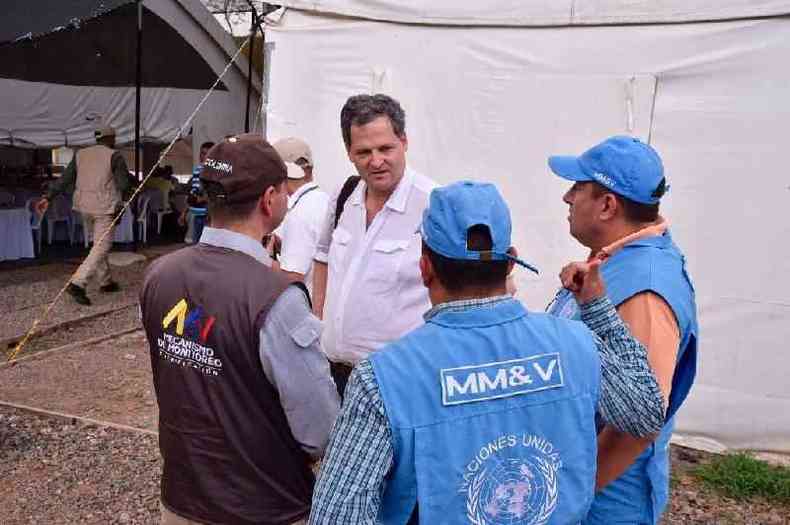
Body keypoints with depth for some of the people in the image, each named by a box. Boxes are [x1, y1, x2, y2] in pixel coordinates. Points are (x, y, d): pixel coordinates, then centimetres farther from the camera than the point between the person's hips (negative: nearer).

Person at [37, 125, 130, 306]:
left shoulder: (81, 154, 9)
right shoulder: (114, 156, -7)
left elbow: (64, 179, 3)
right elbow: (124, 183, -10)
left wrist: (48, 197, 1)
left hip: (84, 205, 7)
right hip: (105, 206, -7)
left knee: (98, 244, 21)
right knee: (102, 247, -7)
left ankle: (105, 282, 28)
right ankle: (77, 284, -20)